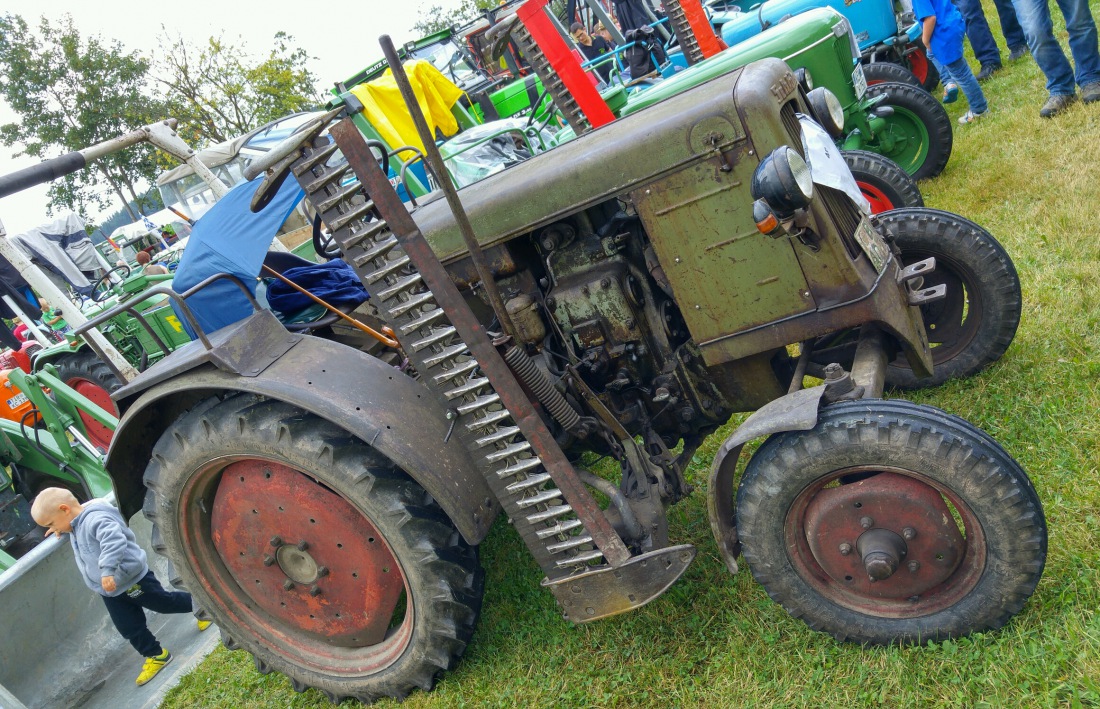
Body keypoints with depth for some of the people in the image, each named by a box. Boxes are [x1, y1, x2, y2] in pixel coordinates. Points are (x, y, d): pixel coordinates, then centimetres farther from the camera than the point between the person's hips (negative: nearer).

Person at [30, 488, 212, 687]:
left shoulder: (95, 519, -29)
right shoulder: (76, 524, 5)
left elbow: (114, 540, -46)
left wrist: (107, 570, -54)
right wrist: (61, 528, 19)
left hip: (132, 580, -9)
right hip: (110, 591, 9)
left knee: (164, 602, 9)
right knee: (130, 629, 12)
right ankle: (155, 655, 27)